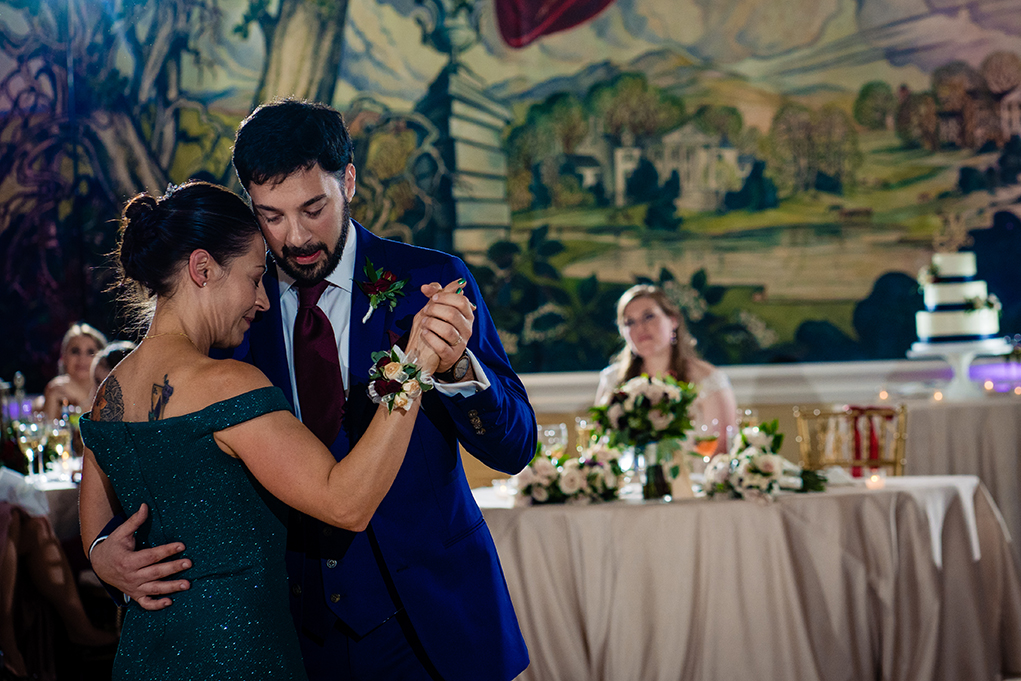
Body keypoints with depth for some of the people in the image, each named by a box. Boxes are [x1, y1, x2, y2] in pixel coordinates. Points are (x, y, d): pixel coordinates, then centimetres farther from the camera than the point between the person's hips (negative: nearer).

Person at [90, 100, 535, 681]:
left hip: (430, 621, -2)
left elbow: (514, 448, -10)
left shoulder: (432, 281, -7)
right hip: (301, 628, 2)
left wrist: (456, 366, -30)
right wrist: (106, 548, -16)